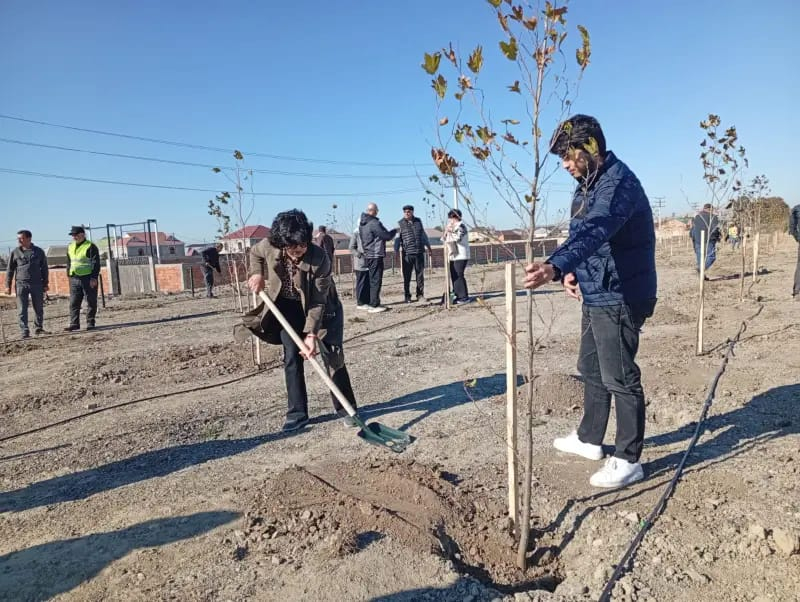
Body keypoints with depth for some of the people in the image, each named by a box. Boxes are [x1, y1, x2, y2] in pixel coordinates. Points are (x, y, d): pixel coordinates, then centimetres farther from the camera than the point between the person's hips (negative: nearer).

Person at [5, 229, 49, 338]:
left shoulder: (39, 251, 5)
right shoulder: (15, 252, 5)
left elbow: (44, 269, 10)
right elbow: (10, 270, 7)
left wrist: (45, 284, 7)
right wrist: (8, 285, 3)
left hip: (37, 284, 1)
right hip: (21, 284, 0)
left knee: (39, 308, 7)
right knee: (22, 310, -2)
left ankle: (38, 328, 22)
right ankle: (25, 331, 1)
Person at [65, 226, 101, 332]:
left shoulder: (91, 246, -7)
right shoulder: (70, 247, 15)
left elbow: (96, 263, -11)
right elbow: (69, 263, 23)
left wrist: (94, 278, -17)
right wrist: (69, 276, 16)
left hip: (88, 278, -6)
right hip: (74, 279, 6)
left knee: (91, 302, 0)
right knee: (73, 303, 4)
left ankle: (90, 323, 8)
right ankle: (74, 323, 9)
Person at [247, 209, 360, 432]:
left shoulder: (319, 258, -32)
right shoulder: (269, 246, -21)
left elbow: (318, 302, -28)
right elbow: (255, 253, 6)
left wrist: (311, 334, -33)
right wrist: (257, 274, -12)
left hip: (320, 307, -3)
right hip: (288, 307, 3)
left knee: (333, 357, -3)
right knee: (292, 357, -2)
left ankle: (346, 409, 13)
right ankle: (297, 413, 8)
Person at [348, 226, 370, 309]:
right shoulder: (356, 233, -8)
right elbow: (351, 247, -9)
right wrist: (359, 255, -18)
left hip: (368, 262, 7)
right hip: (360, 263, -7)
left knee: (369, 283, 10)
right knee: (361, 283, -2)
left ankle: (367, 301, 18)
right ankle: (360, 303, 4)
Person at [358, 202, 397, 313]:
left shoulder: (362, 224, 10)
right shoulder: (374, 223, -18)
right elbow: (387, 236, -15)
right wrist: (395, 231, 5)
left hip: (368, 255, 9)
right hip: (376, 255, -9)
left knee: (373, 280, 15)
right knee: (376, 280, -5)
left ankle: (374, 303, 21)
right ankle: (374, 305, -4)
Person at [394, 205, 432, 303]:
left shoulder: (418, 221, 12)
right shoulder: (400, 224, 1)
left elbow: (423, 234, 21)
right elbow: (397, 238, -2)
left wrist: (428, 246, 25)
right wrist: (397, 250, -10)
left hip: (419, 252, 3)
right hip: (407, 254, -3)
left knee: (420, 275, 8)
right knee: (407, 276, 1)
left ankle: (420, 295, 18)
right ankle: (407, 296, 10)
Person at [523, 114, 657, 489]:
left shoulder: (618, 181, -21)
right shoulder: (587, 184, 11)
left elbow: (594, 230, -39)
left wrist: (556, 266, -54)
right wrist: (573, 270, 2)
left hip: (619, 299, -10)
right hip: (596, 296, 10)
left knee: (620, 378, -1)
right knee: (590, 369, 19)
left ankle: (628, 461, 14)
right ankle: (589, 439, 36)